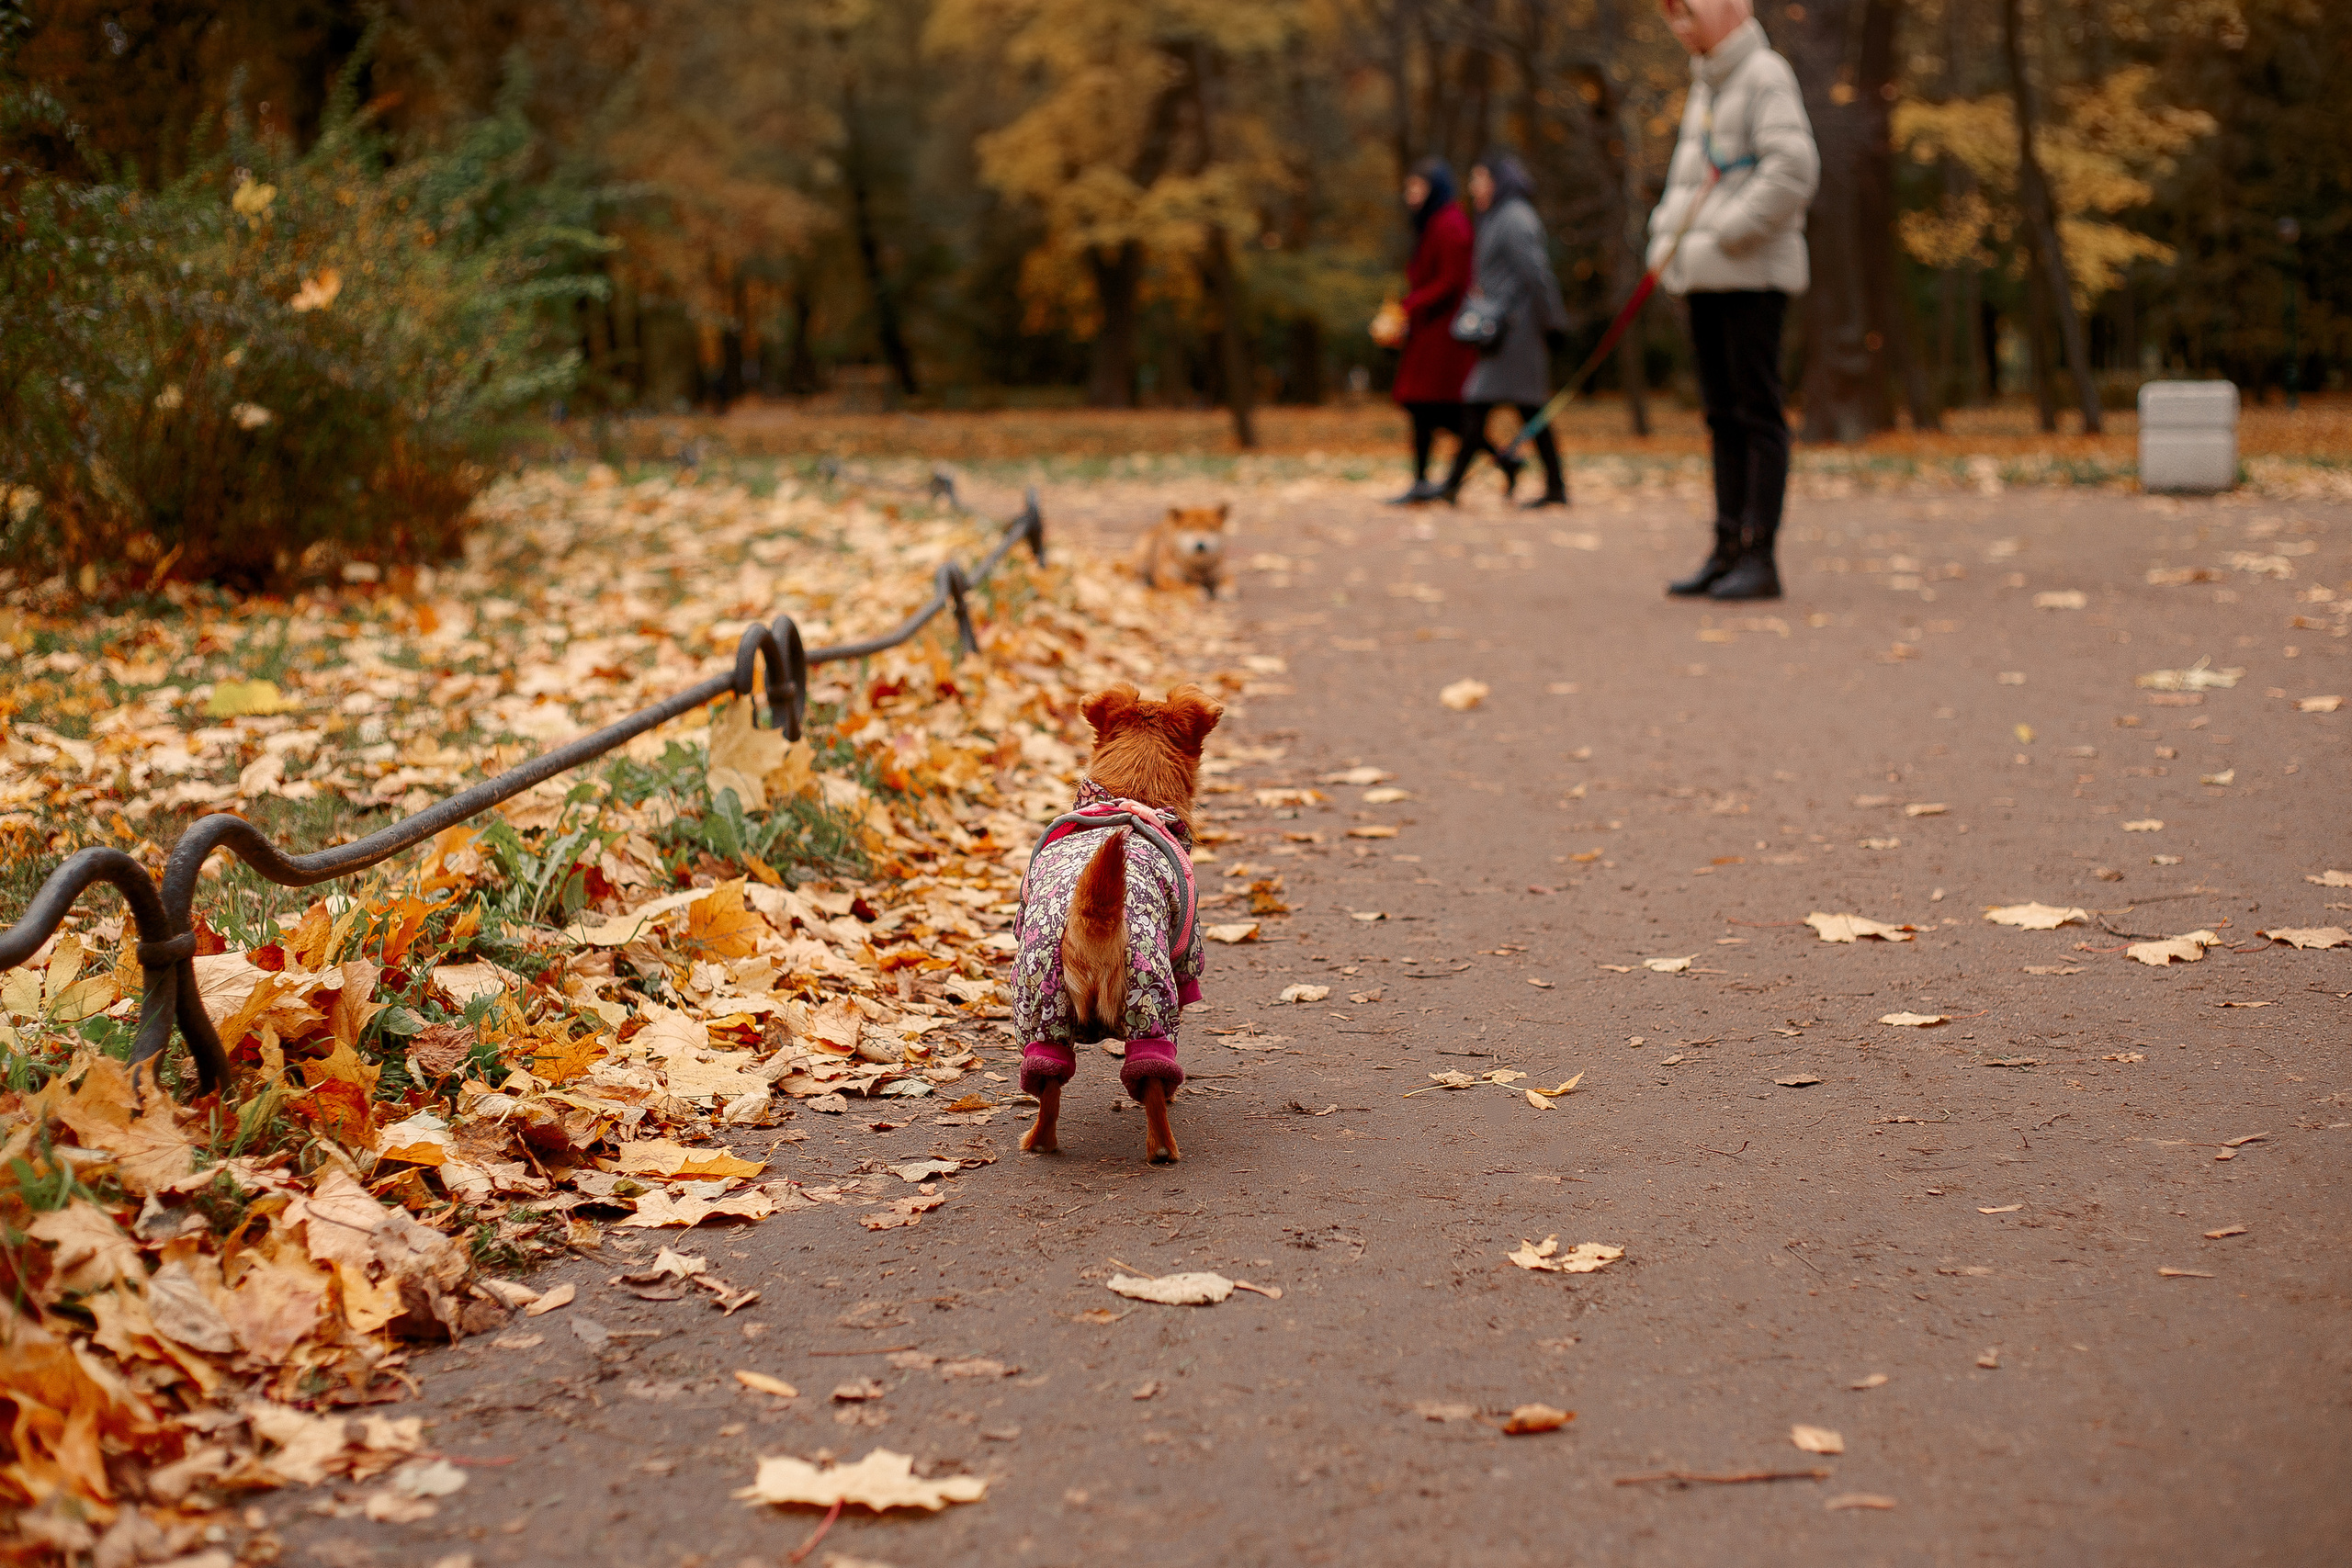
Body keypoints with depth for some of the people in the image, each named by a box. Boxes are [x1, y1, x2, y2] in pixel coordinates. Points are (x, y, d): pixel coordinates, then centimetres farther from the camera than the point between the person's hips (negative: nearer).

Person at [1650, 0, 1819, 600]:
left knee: (1758, 414, -7)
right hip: (1707, 279, 9)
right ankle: (1727, 550, 13)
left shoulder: (1766, 74, -9)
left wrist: (1727, 234, -18)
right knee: (1724, 417, 9)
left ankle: (1759, 558, -6)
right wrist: (1667, 236, 10)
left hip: (1753, 274, -9)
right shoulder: (1705, 84, 19)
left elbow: (1794, 169, -21)